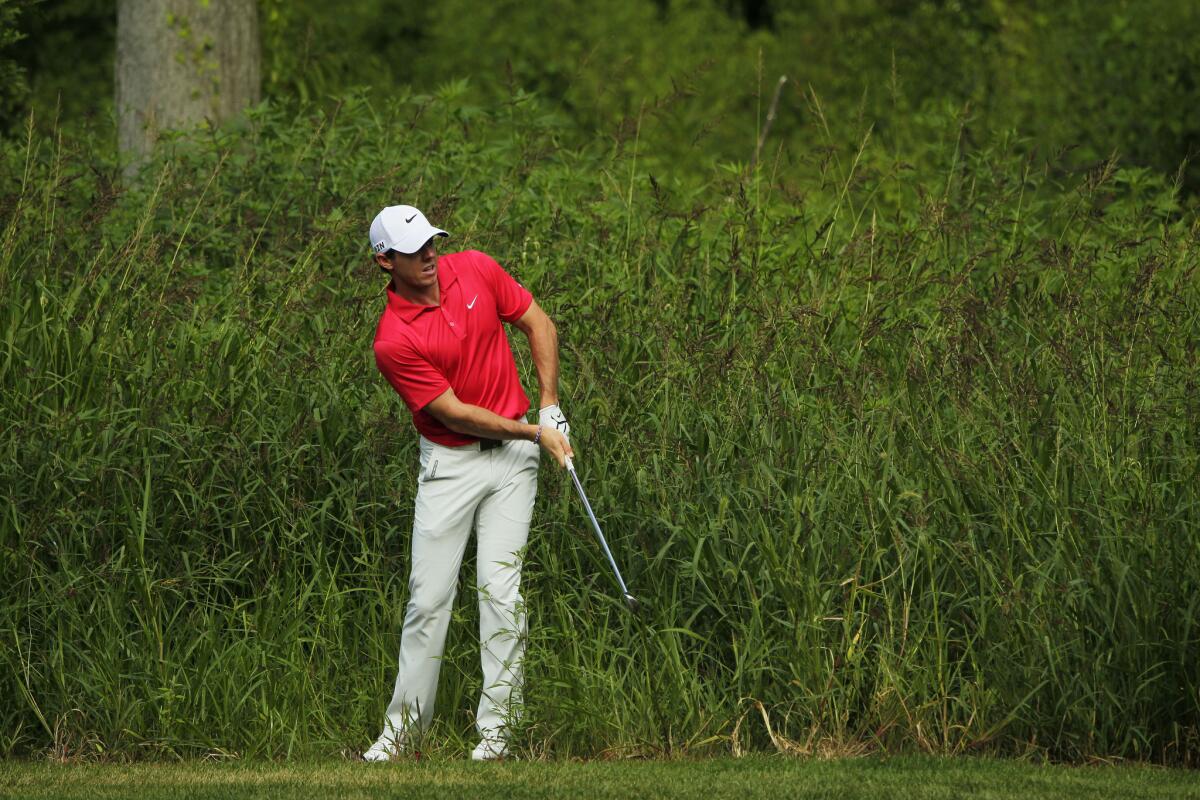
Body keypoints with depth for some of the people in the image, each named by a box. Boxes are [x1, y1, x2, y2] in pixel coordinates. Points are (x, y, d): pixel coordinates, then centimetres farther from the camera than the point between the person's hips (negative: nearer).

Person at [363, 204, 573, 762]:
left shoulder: (476, 270, -3)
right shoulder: (393, 341, -16)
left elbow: (538, 324, 8)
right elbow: (454, 413, -14)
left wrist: (550, 406, 1)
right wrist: (534, 434, -11)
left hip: (512, 456, 2)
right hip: (449, 462, -2)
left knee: (501, 588, -5)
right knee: (429, 594, -2)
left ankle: (496, 727, -3)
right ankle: (403, 724, 8)